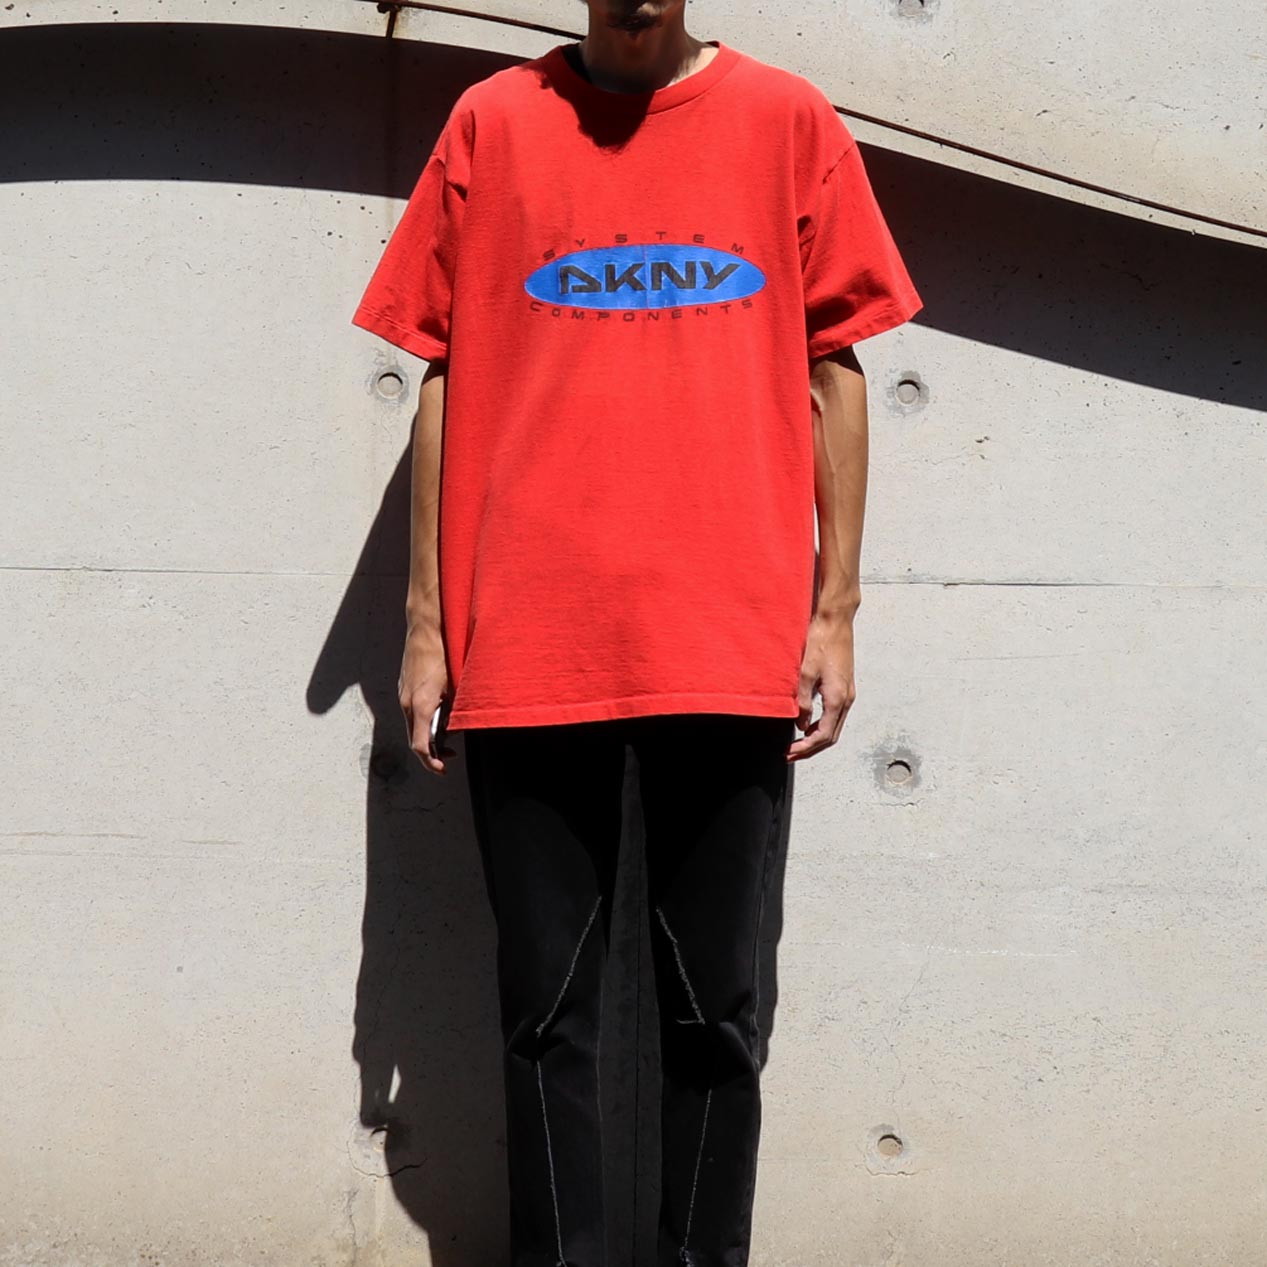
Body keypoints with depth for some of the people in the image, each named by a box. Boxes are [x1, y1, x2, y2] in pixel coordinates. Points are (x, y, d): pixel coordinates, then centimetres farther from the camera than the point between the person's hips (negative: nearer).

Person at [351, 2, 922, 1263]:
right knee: (546, 1007, 4)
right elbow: (444, 377, 9)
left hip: (731, 646, 0)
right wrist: (426, 623, 6)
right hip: (526, 645, 1)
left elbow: (832, 370, 8)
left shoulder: (787, 120, 7)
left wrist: (833, 611, 3)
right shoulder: (493, 122, 8)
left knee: (712, 1004, 4)